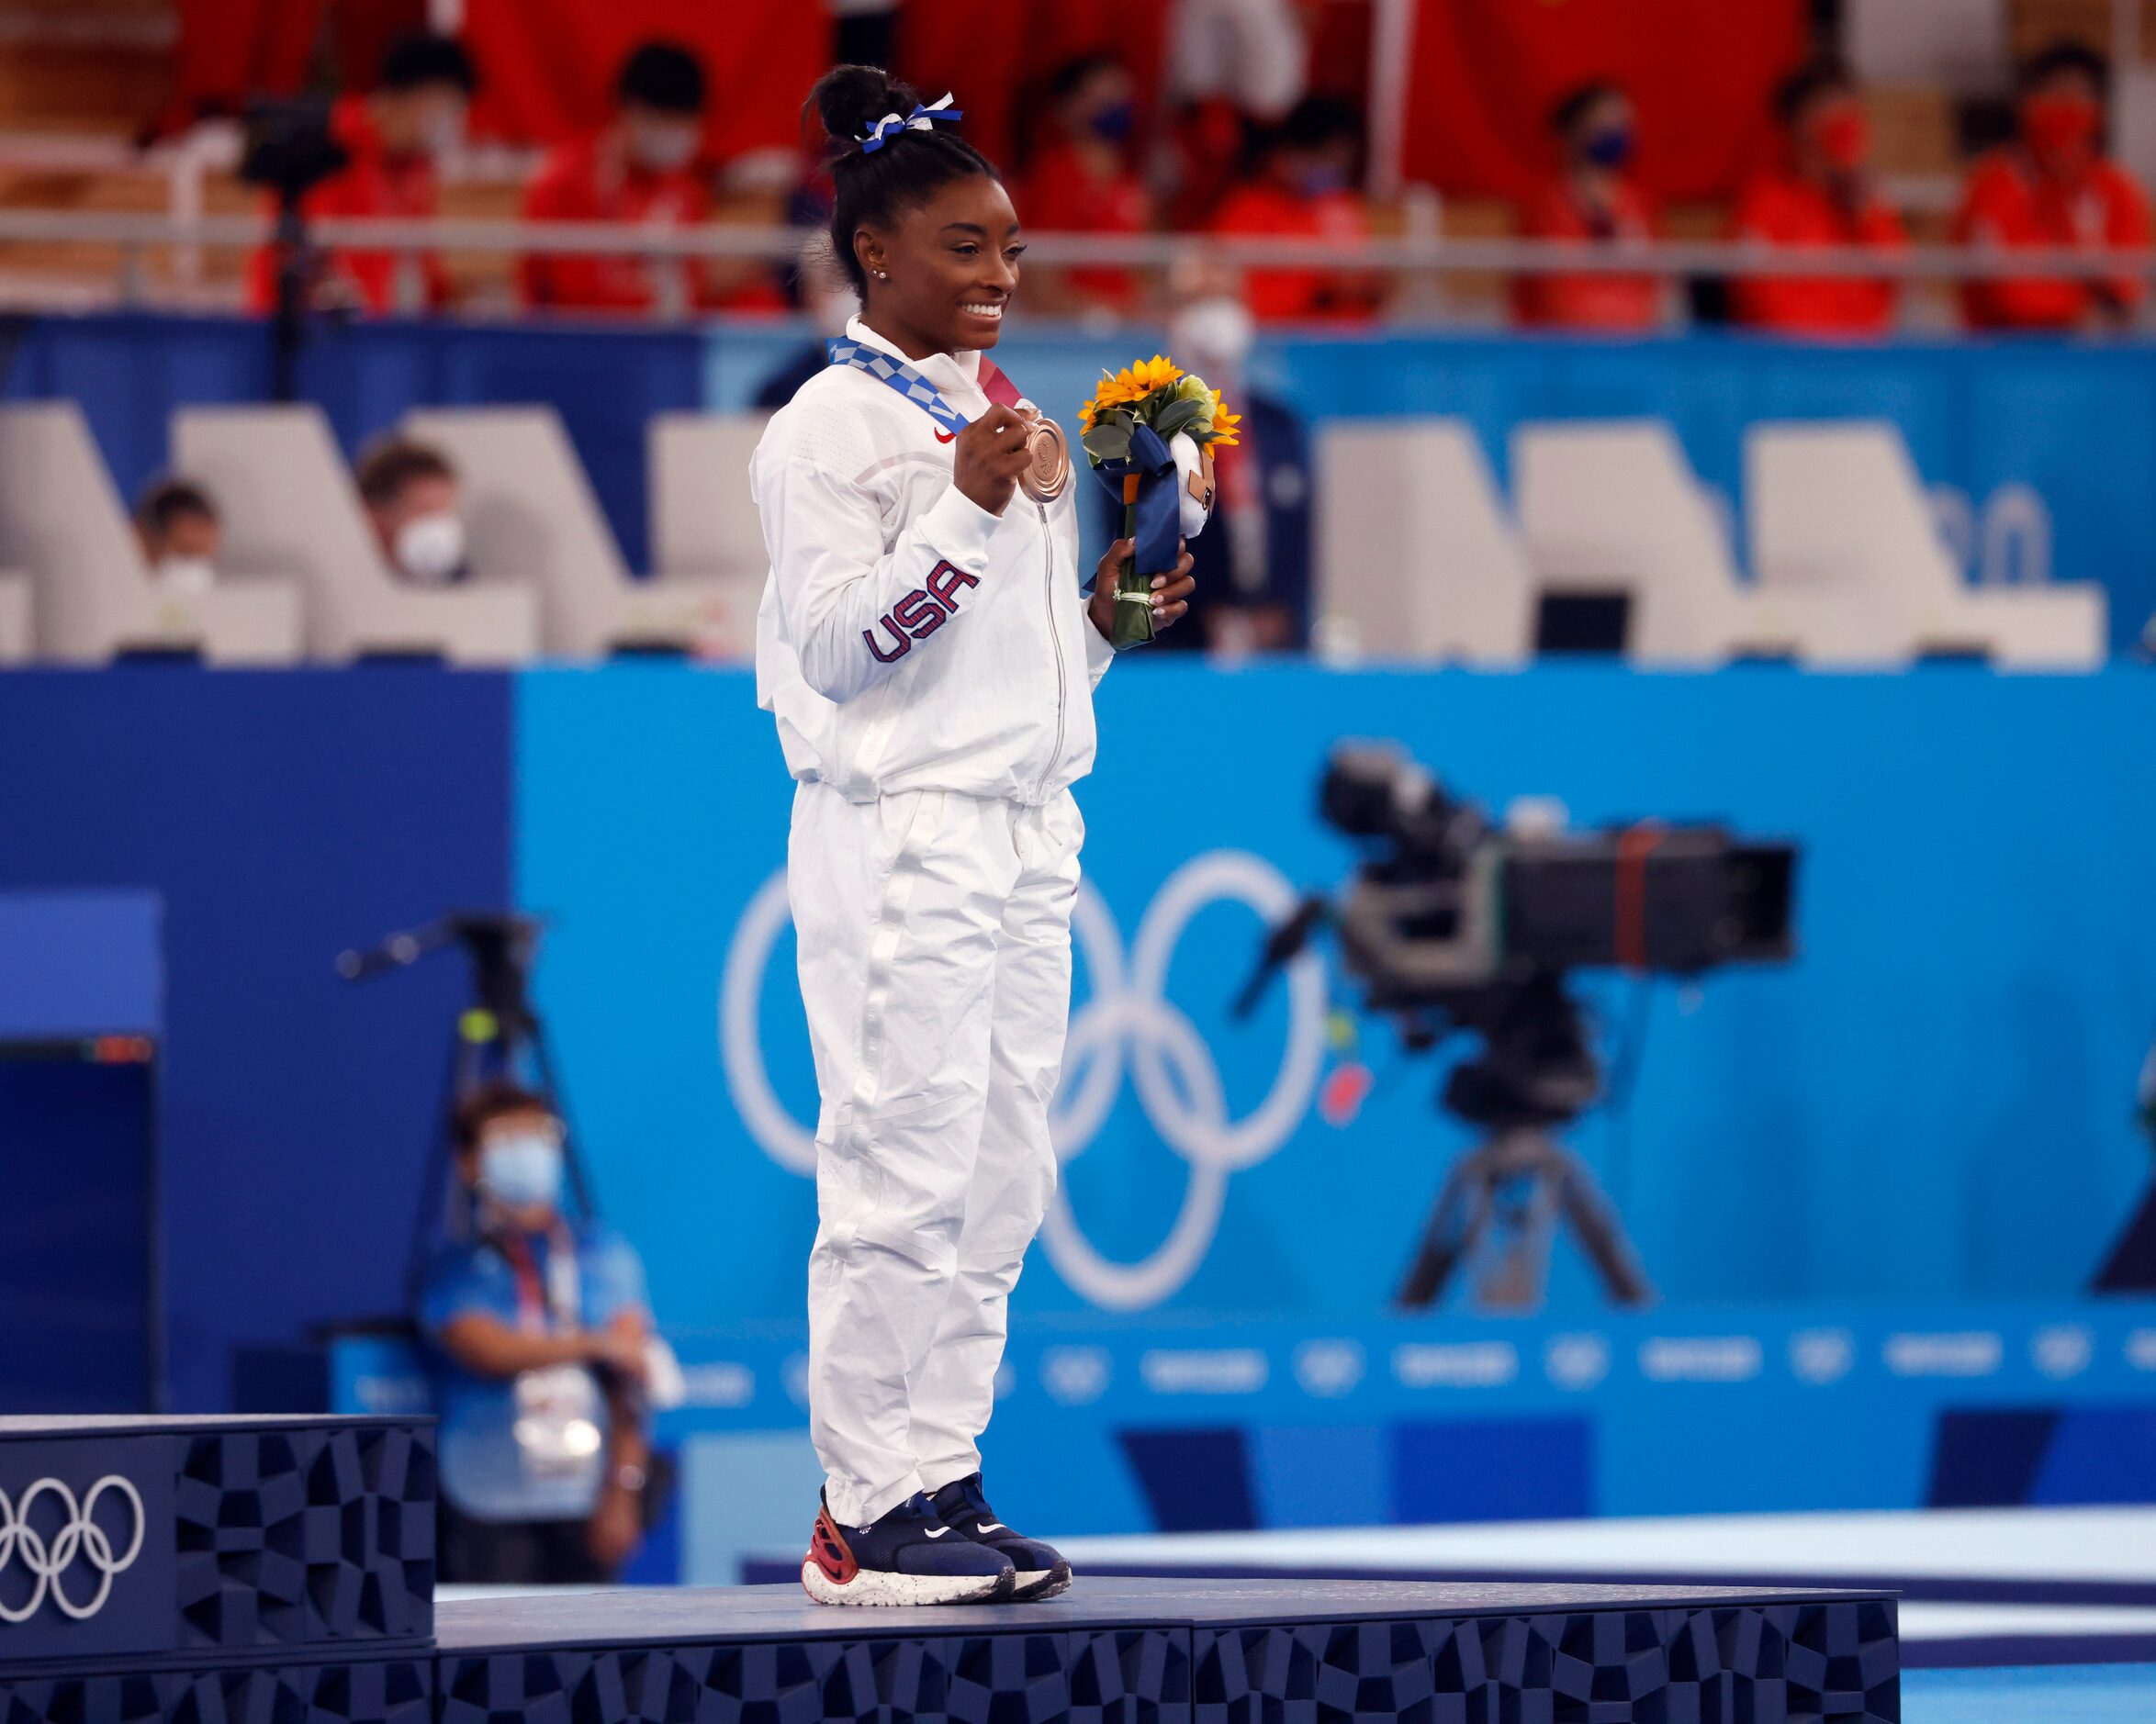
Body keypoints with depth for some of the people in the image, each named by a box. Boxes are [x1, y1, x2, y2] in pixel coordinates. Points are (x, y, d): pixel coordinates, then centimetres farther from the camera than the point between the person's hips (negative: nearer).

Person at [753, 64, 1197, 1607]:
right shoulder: (832, 426, -7)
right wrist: (967, 512, -21)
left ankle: (944, 1483, 12)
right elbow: (838, 647, -15)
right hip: (901, 832, -8)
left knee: (999, 1183, 7)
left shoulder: (1005, 420, 18)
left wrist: (1108, 616, 7)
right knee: (903, 1174, -8)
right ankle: (866, 1513, -5)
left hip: (1027, 830, 8)